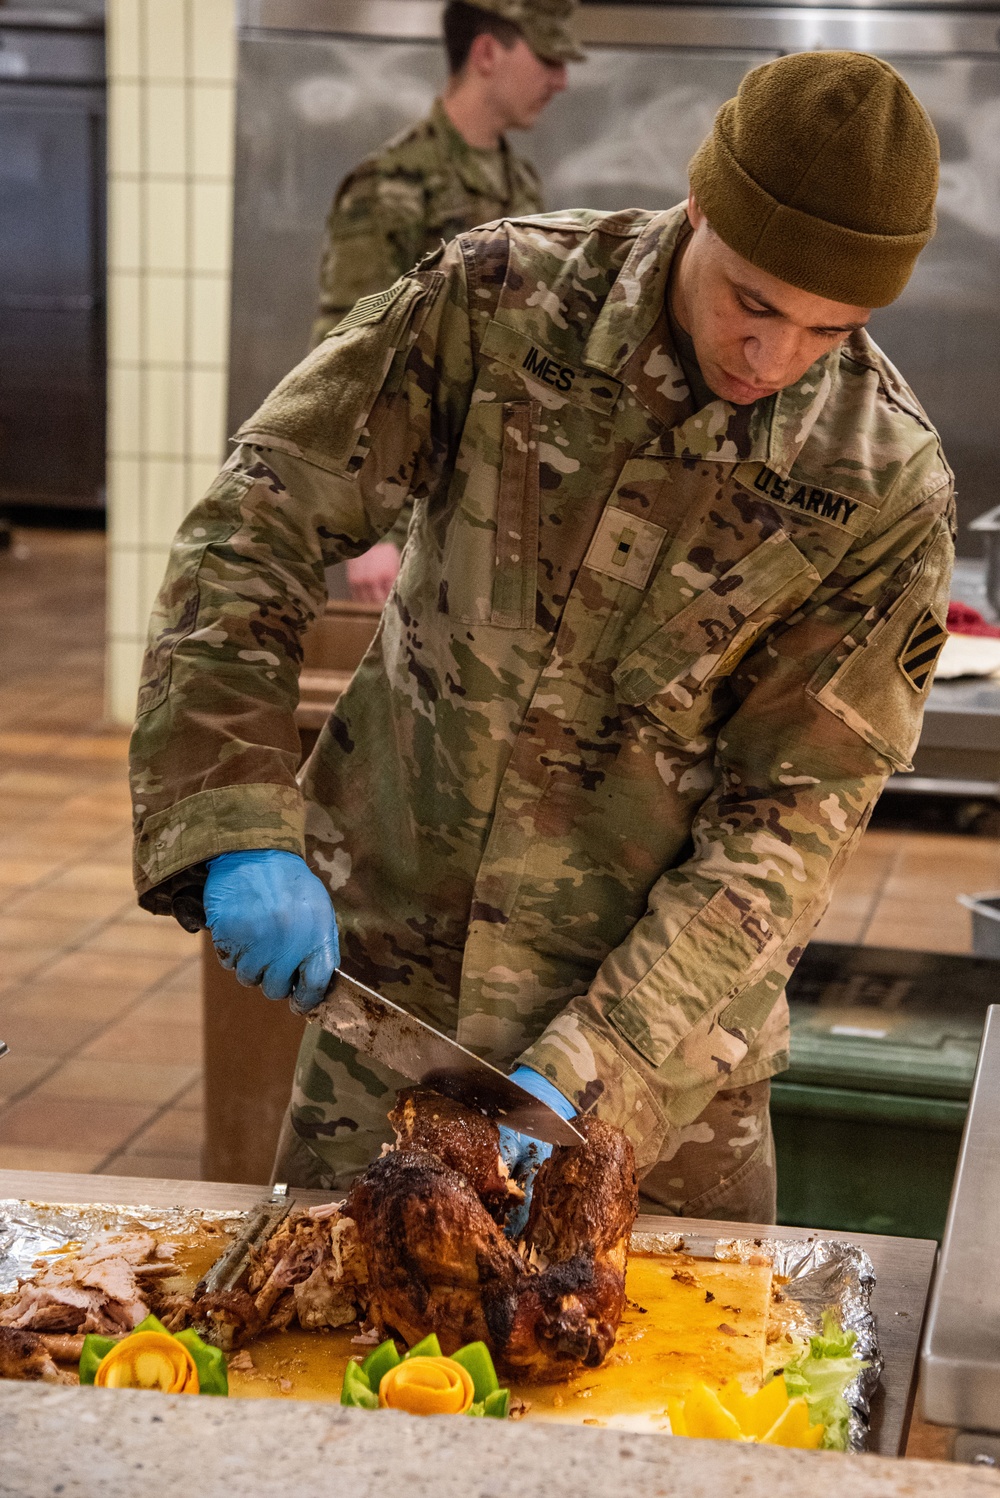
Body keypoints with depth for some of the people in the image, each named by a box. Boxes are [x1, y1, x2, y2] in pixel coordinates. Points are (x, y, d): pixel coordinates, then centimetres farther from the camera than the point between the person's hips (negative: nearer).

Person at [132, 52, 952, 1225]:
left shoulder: (886, 486, -15)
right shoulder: (495, 300, -12)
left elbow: (790, 822, -14)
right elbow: (254, 523, -11)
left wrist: (583, 1075, -23)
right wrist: (242, 830, -22)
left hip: (666, 1008, -1)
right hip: (385, 962, 1)